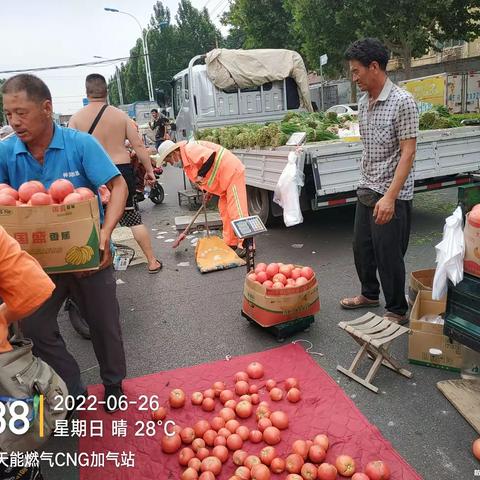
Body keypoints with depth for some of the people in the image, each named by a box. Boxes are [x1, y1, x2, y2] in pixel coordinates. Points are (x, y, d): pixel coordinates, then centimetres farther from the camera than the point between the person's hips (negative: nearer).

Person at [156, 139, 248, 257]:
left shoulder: (190, 149, -17)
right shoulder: (186, 160, 14)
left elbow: (211, 156, -30)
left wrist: (201, 175, -22)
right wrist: (208, 191, 16)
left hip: (232, 172, -10)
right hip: (224, 177, 10)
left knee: (236, 210, -10)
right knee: (224, 211, 12)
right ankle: (230, 243, 19)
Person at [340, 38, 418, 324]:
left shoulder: (402, 102, -14)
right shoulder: (364, 103, 9)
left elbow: (408, 152, -18)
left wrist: (390, 196, -24)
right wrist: (367, 183, 15)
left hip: (392, 195, -7)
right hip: (366, 190, 8)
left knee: (388, 254, 1)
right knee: (362, 247, 17)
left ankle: (397, 311, 21)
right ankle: (370, 294, 40)